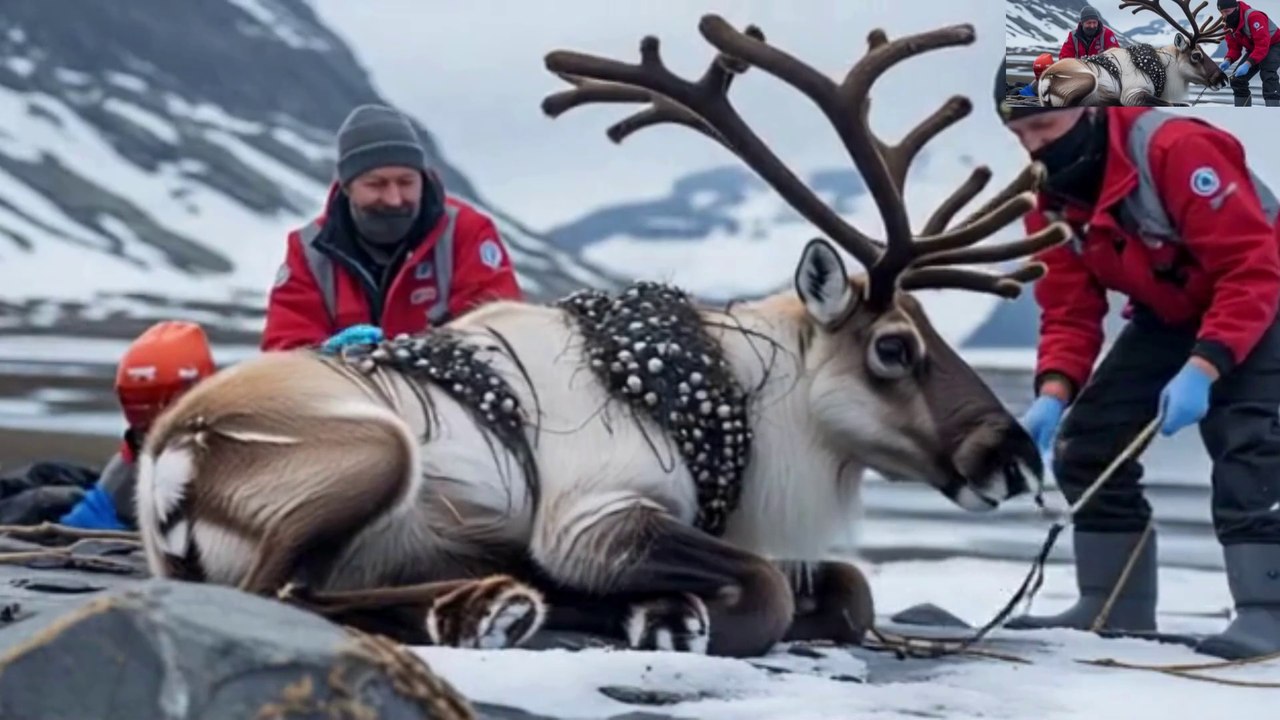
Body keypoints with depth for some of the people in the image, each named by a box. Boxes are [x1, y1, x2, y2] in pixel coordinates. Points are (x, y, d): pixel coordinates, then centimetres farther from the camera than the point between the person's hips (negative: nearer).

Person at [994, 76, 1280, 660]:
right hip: (1168, 317, 8)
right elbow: (1069, 311, -6)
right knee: (1086, 441, 0)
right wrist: (1054, 391, -25)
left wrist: (1204, 366, -41)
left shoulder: (1177, 149, -32)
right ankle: (1113, 604, 10)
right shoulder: (1051, 201, -7)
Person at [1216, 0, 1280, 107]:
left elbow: (1263, 45, -37)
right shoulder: (1229, 25, -6)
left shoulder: (1253, 17, -33)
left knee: (1267, 74, -33)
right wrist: (1228, 60, -22)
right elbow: (1234, 48, 1)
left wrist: (1248, 64, -45)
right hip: (1254, 49, 9)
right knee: (1237, 79, 1)